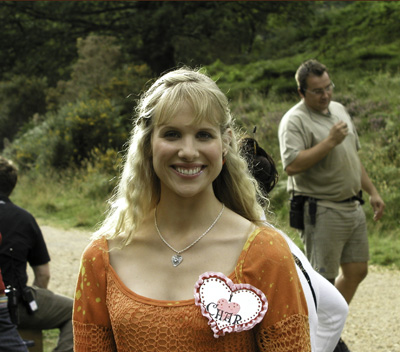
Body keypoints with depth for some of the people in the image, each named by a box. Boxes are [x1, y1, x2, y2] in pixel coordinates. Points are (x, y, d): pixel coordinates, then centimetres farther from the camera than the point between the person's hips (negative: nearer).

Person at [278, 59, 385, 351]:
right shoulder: (294, 121, -13)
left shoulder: (339, 110, 14)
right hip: (321, 212, -8)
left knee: (357, 271, 12)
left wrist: (372, 191, 20)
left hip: (353, 207, 8)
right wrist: (330, 141, -24)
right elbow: (292, 165, -27)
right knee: (323, 279, -2)